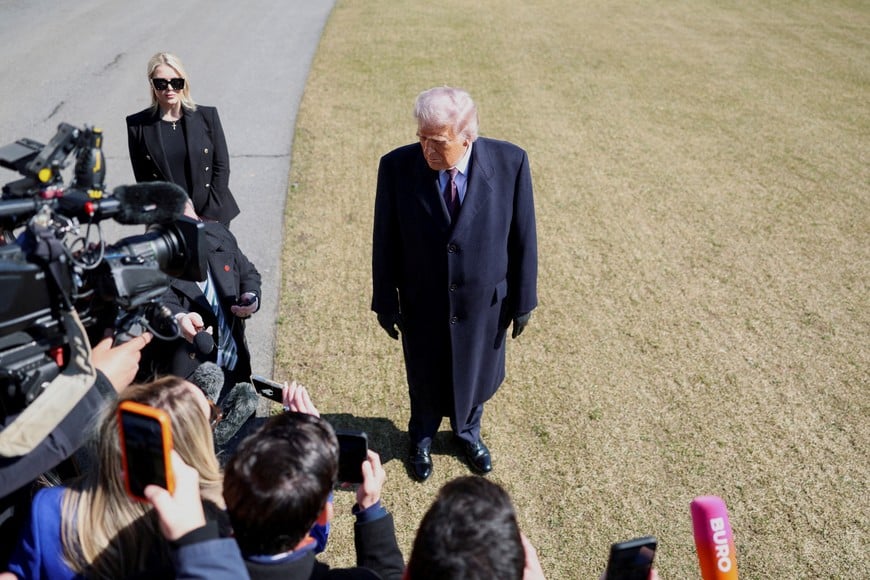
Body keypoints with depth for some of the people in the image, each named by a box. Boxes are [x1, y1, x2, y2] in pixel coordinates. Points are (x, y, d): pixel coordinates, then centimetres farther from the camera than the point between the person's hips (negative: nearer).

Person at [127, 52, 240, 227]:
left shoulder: (207, 116, 2)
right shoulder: (137, 125, 2)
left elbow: (222, 167, 2)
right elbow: (143, 179, 3)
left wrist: (209, 216, -4)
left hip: (213, 217, 0)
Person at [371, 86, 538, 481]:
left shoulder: (510, 162, -20)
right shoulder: (396, 167, -20)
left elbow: (523, 236, -8)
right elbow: (385, 241, -9)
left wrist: (523, 299, -2)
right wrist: (385, 301, -2)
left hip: (485, 302, 1)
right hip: (422, 304, 0)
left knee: (476, 374, 24)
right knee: (425, 379, 22)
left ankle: (468, 432, 58)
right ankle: (422, 439, 55)